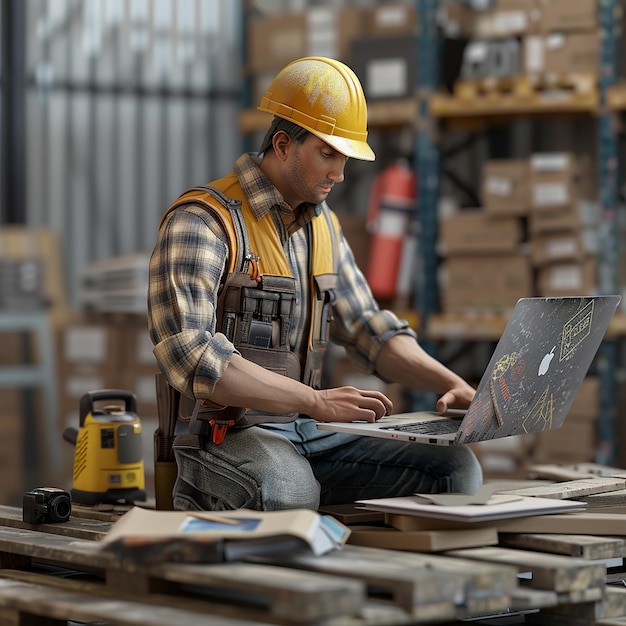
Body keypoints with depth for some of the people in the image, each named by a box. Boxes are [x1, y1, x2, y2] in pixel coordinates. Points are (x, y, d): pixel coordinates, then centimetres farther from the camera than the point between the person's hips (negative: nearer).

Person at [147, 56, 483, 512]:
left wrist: (453, 385, 4)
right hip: (226, 434, -8)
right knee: (287, 492, -41)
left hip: (311, 437, 8)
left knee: (456, 469, -9)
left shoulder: (324, 226, 15)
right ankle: (207, 497, -11)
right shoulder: (202, 221, -12)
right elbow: (190, 355, -24)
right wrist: (315, 400, -27)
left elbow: (365, 327, 22)